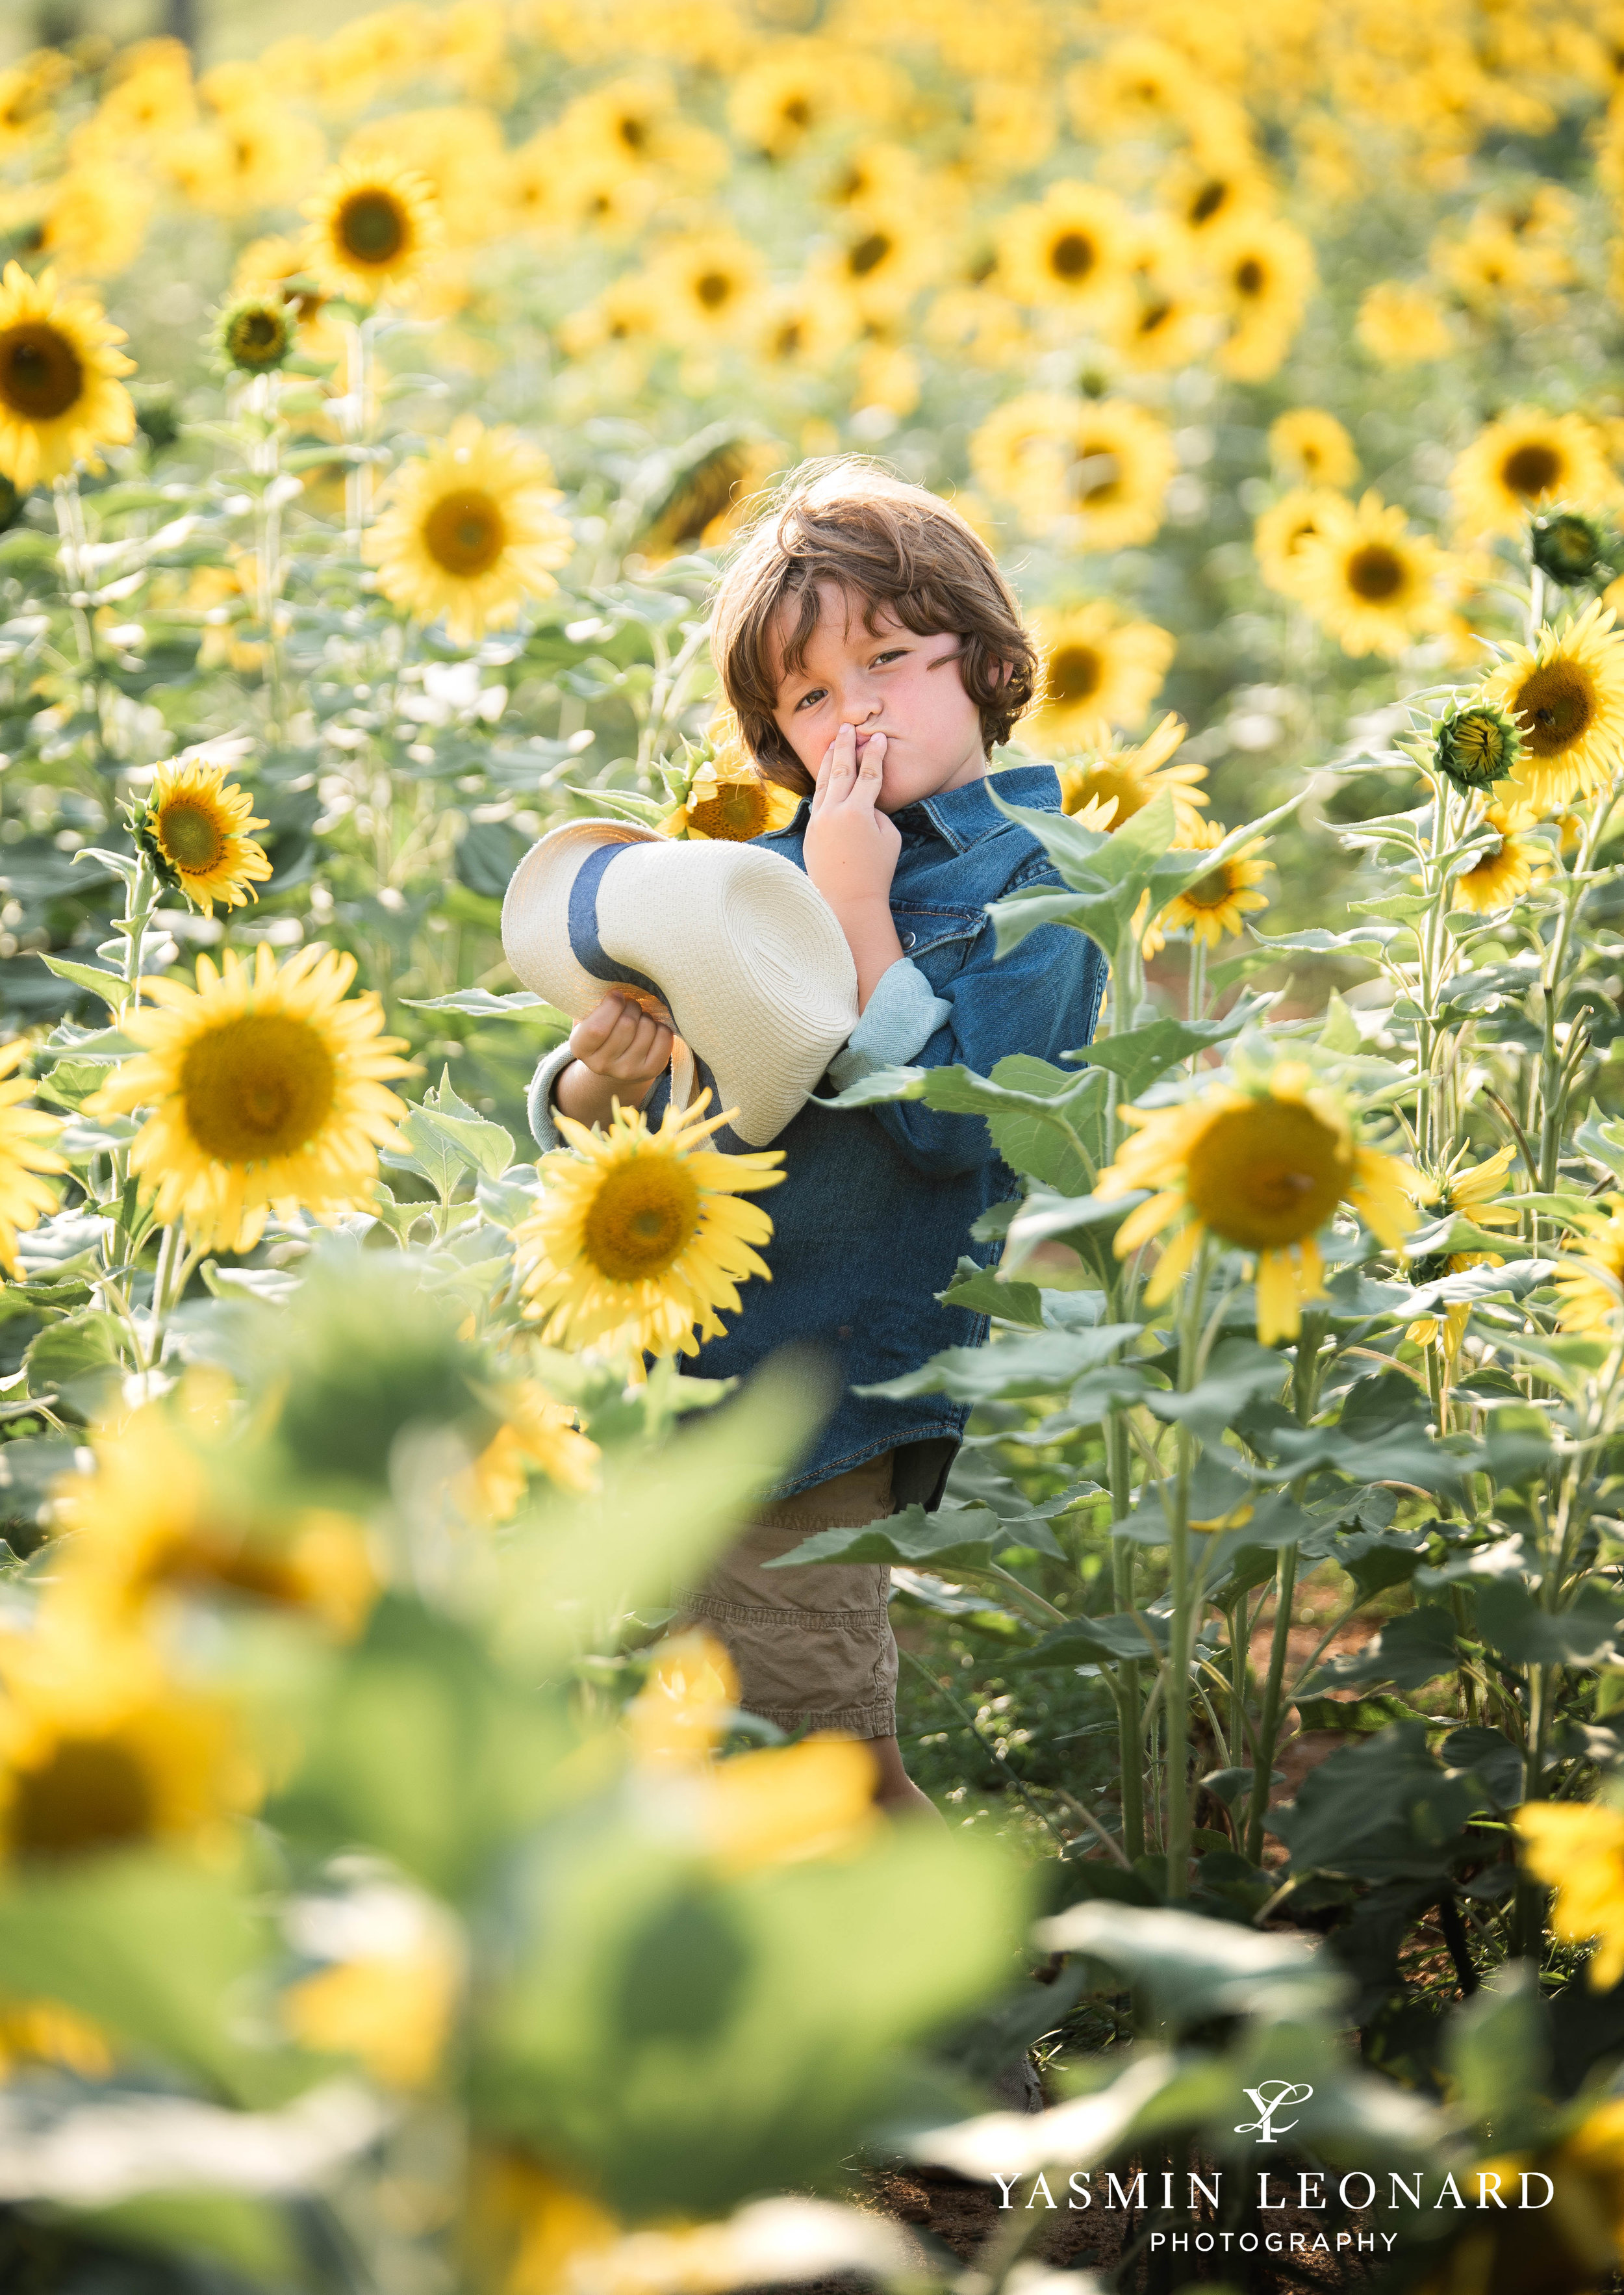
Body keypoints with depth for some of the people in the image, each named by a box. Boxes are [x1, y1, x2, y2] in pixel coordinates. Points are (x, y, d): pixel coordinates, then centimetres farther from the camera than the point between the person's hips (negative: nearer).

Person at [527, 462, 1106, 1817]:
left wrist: (858, 906, -16)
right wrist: (595, 1082, -13)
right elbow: (574, 1121, 10)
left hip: (809, 1406, -6)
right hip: (652, 1372, 6)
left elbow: (953, 1119, -20)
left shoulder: (1038, 887, -5)